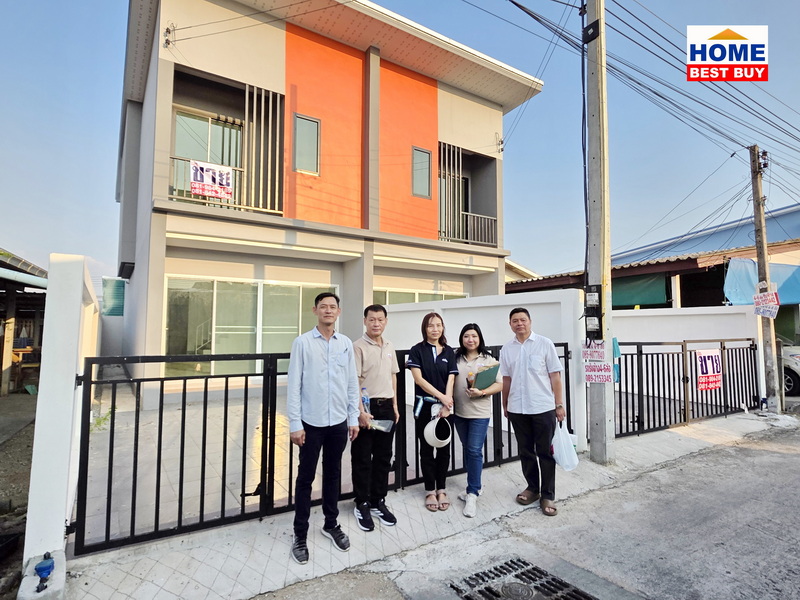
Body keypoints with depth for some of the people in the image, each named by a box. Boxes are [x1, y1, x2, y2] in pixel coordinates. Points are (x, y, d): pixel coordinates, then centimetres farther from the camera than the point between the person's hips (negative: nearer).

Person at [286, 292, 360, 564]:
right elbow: (293, 385, -8)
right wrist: (295, 423, -10)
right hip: (312, 422, -3)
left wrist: (354, 418, 6)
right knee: (305, 478, 9)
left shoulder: (346, 344, 2)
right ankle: (300, 534, 25)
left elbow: (352, 383, 6)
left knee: (333, 475, 17)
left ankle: (331, 524, 36)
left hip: (339, 422, 3)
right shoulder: (302, 342, -7)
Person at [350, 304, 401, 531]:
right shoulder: (358, 347, -11)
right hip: (366, 406, -6)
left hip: (386, 406, 6)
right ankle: (362, 505, 21)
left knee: (383, 457, 14)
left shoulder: (389, 347, 9)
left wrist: (395, 405, 12)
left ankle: (378, 502, 28)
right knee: (362, 458, 6)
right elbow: (354, 381, -15)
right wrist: (360, 411, -19)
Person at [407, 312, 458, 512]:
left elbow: (451, 380, 0)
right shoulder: (417, 350, -3)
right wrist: (441, 396, -17)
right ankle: (430, 491, 21)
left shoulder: (448, 351, 5)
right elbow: (418, 378, -11)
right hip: (425, 406, -2)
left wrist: (446, 404, -13)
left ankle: (441, 489, 25)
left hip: (444, 406, 2)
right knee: (426, 449, 7)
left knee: (444, 448, 9)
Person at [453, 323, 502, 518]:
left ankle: (472, 494, 7)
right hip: (459, 412, 4)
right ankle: (475, 486, 32)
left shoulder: (488, 359, -3)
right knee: (467, 449, 14)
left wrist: (482, 393, -20)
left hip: (480, 412, -4)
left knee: (474, 450, -6)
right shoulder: (456, 359, 5)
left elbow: (499, 384, -5)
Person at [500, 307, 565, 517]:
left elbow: (555, 375, -3)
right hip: (517, 409, 3)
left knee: (545, 452, 6)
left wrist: (559, 404, -5)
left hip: (543, 408, -3)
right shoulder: (507, 349, 5)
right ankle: (532, 488, 31)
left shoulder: (544, 344, -4)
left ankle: (547, 495, 19)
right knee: (526, 451, 14)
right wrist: (505, 404, 13)